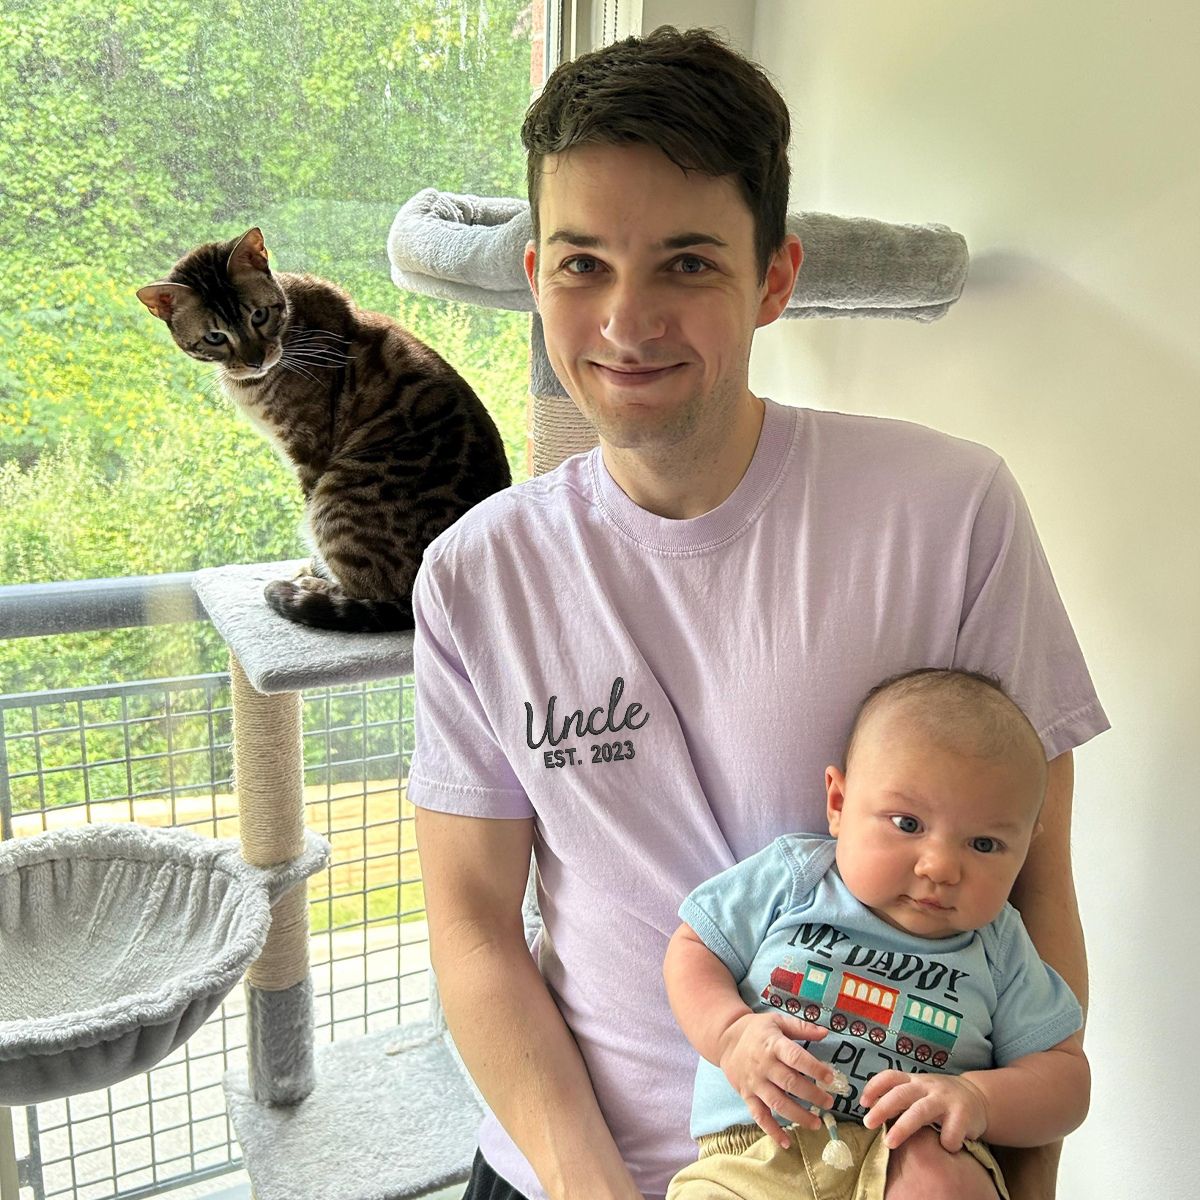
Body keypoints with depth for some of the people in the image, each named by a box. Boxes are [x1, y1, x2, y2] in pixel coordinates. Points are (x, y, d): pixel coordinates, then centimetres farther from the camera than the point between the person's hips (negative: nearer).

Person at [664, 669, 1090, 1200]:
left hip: (908, 1155, 0)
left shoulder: (999, 950, 7)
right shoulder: (793, 876, 4)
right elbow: (692, 950, 10)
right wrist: (732, 1033, -10)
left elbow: (1065, 1074, 8)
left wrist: (977, 1099, -13)